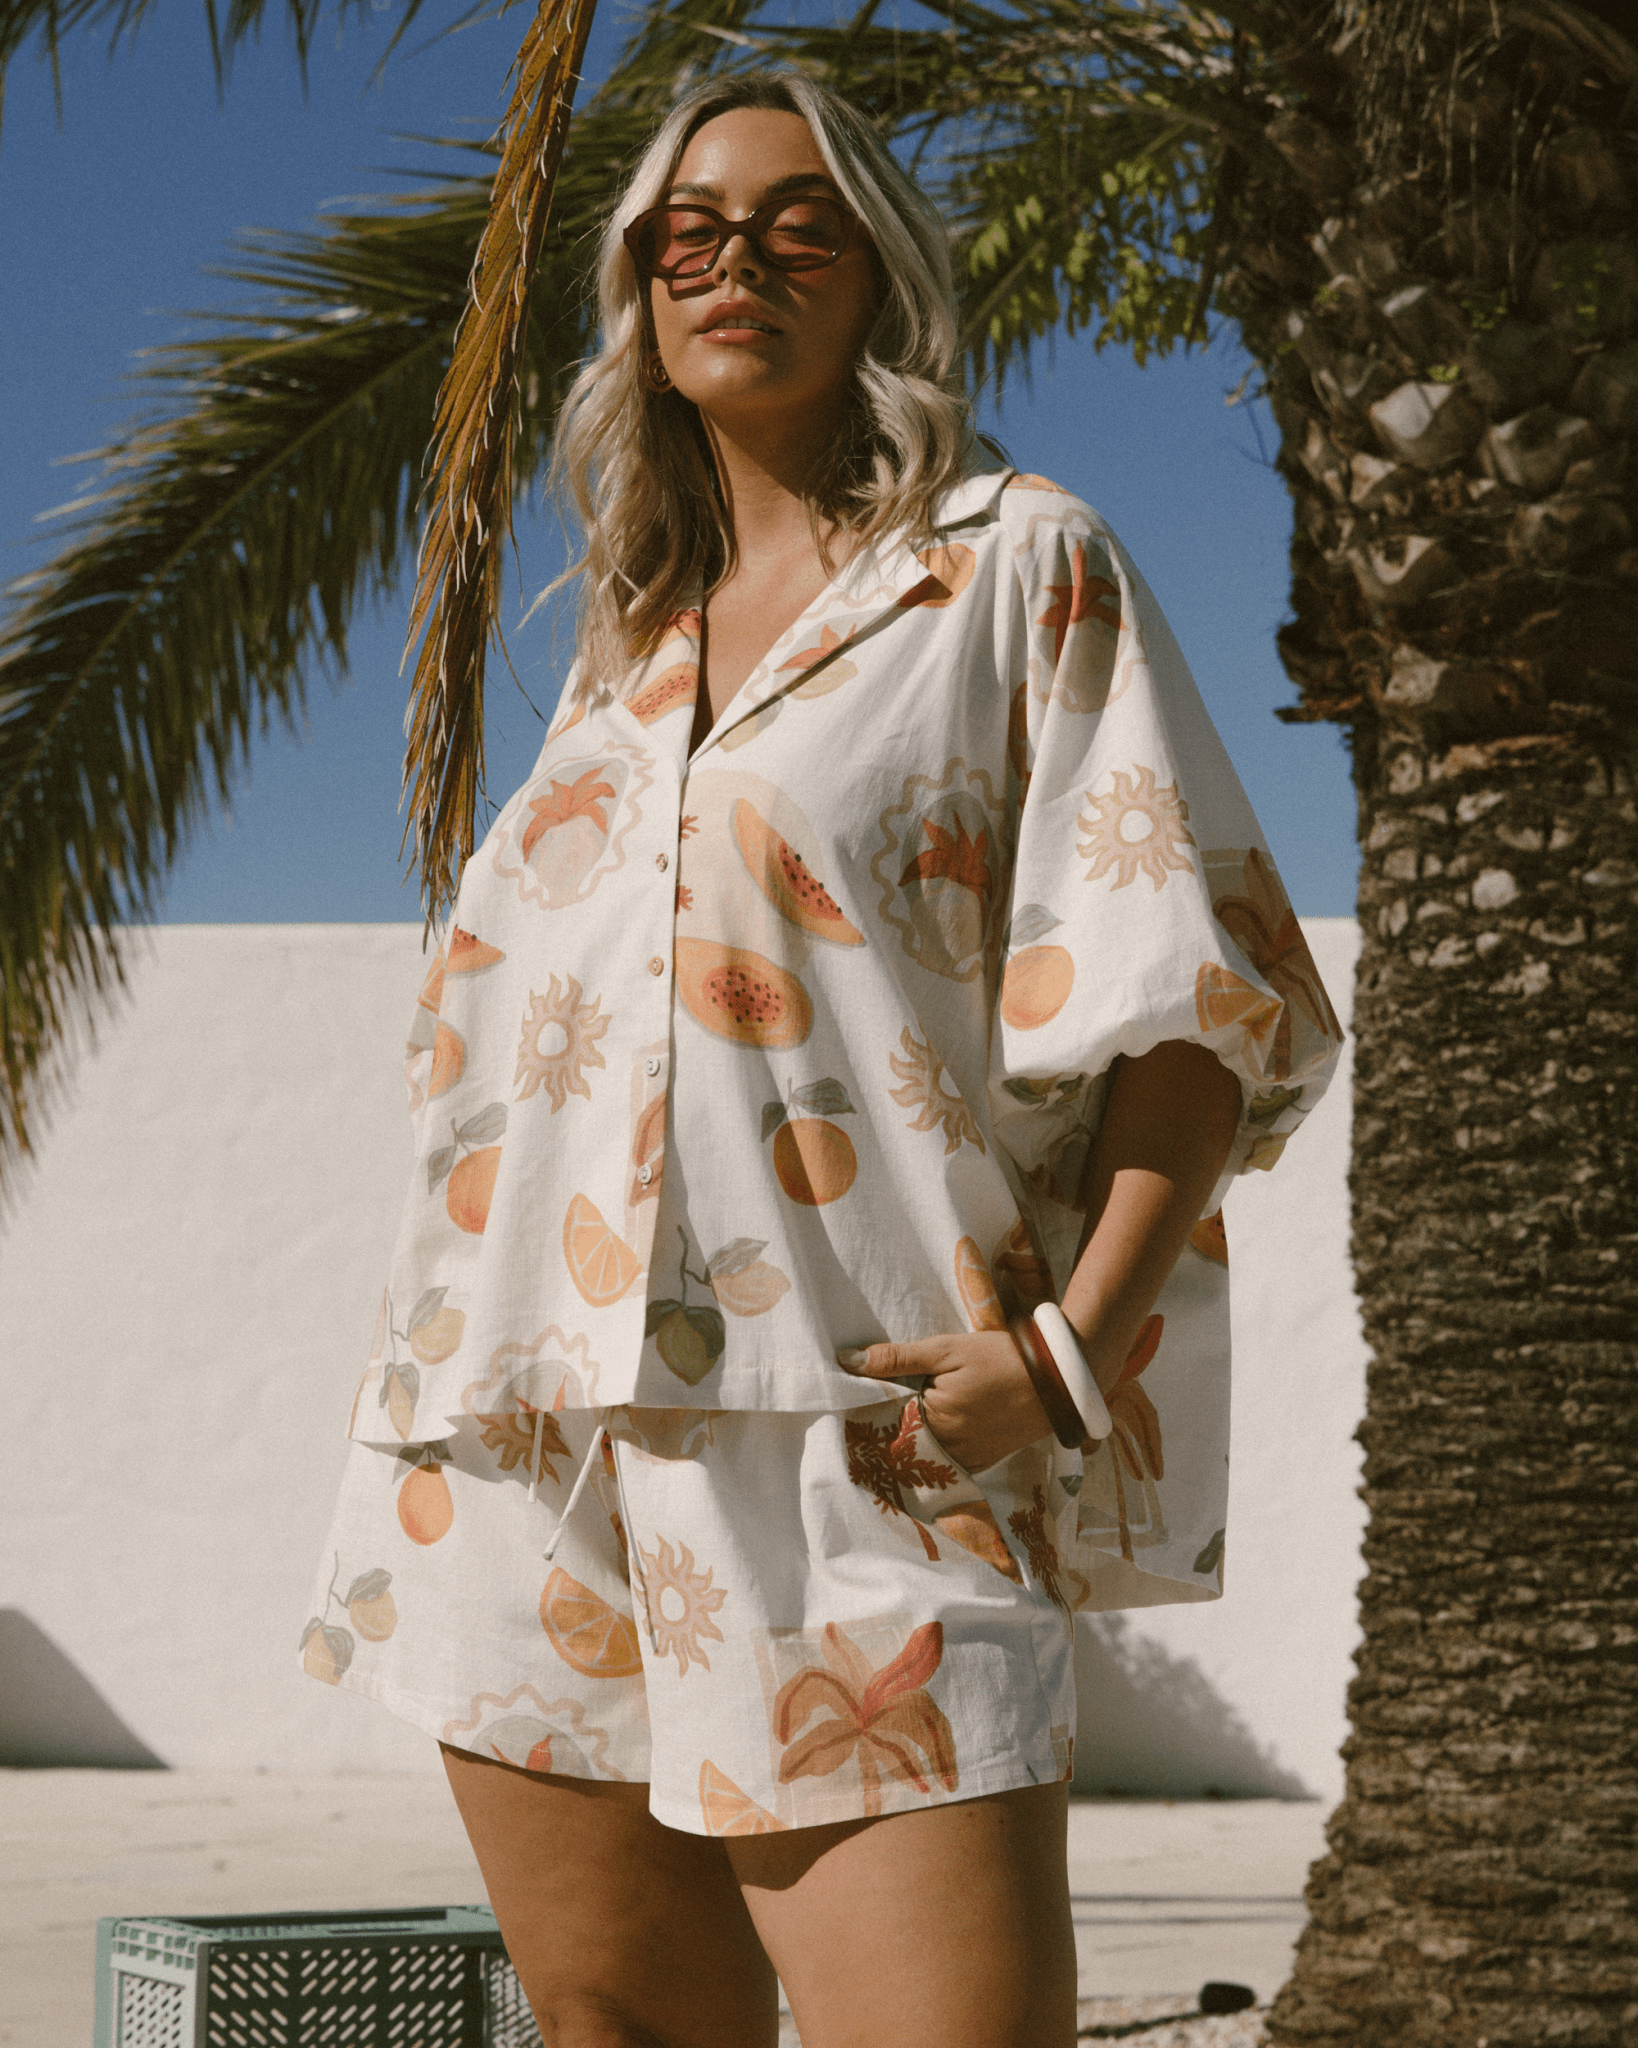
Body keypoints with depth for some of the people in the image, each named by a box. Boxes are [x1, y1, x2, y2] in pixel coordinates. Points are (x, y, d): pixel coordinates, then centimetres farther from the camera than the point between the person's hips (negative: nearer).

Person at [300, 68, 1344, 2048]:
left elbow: (1195, 988, -2)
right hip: (534, 1450, 6)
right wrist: (448, 1334, 16)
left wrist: (1073, 1347, -14)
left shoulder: (1016, 569, 6)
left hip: (852, 1442, -5)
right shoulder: (627, 643, 23)